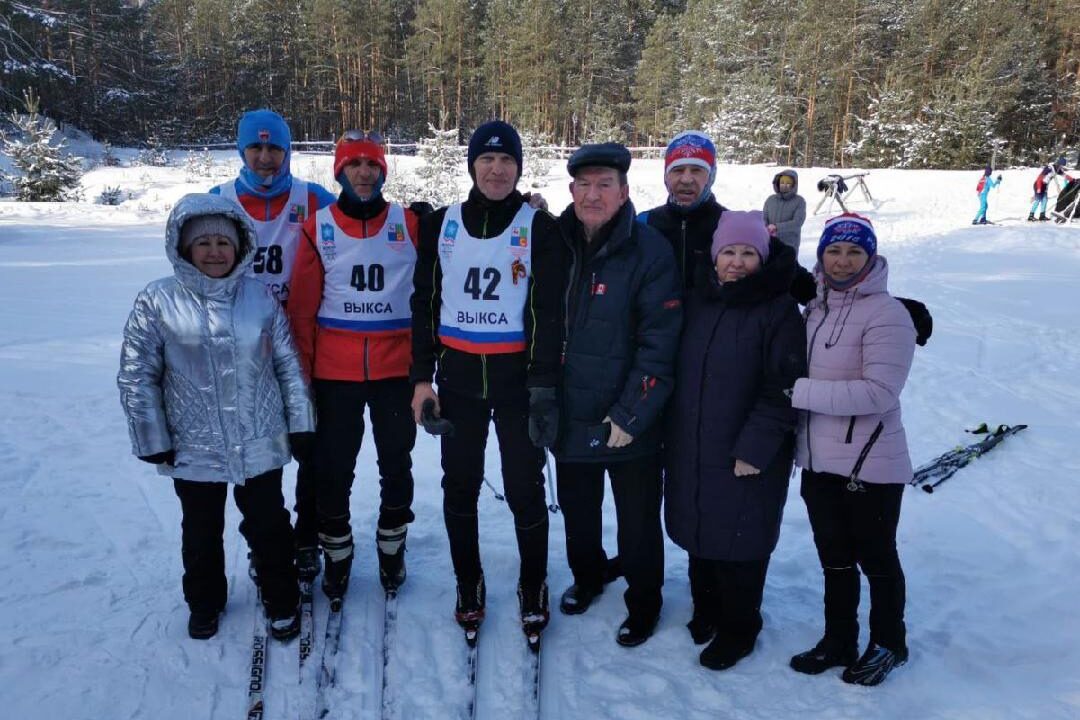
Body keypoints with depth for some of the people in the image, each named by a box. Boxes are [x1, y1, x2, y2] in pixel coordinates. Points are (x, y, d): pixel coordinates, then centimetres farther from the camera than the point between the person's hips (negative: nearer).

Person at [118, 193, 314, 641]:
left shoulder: (261, 297, -2)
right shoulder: (157, 302, -8)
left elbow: (288, 364, 3)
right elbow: (137, 377, -4)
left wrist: (299, 423, 3)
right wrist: (152, 440, -4)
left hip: (260, 445, 1)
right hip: (194, 448, 0)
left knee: (269, 526, 12)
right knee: (201, 532, 18)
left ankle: (282, 604, 33)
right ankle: (204, 605, 42)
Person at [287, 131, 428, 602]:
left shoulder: (409, 223, 1)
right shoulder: (318, 227, 0)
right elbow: (302, 306, 0)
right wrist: (302, 371, -1)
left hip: (396, 369, 0)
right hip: (334, 373, 0)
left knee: (397, 465, 12)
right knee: (332, 469, 9)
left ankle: (392, 547, 32)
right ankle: (336, 555, 28)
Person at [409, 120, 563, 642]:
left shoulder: (539, 228, -2)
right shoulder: (441, 225, 6)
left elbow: (548, 311, -6)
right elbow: (425, 303, 9)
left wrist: (544, 385, -13)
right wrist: (421, 376, 4)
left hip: (518, 377, -2)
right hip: (458, 378, 3)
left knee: (525, 487, 3)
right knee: (460, 485, 11)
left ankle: (533, 587, 25)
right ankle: (468, 584, 30)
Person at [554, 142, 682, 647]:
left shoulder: (651, 252, -15)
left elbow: (659, 344, -17)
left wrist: (630, 414, -19)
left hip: (630, 422, -4)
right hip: (569, 415, 5)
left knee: (638, 522, 12)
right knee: (576, 510, 23)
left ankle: (643, 604, 36)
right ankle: (586, 577, 49)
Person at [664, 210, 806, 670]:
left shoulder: (779, 311, -12)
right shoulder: (697, 300, 7)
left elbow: (783, 387, -16)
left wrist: (755, 446, -19)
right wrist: (672, 433, 11)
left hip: (746, 458, -6)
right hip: (690, 451, 6)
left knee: (738, 544, 7)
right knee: (697, 535, 18)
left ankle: (737, 629, 28)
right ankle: (706, 609, 41)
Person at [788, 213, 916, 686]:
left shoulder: (887, 314, -15)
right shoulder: (816, 309, 7)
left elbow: (878, 391, -24)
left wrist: (800, 391, -22)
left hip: (870, 467, -6)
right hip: (819, 462, 6)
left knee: (876, 558, 13)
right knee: (834, 558, 19)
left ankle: (888, 644, 36)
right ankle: (838, 641, 37)